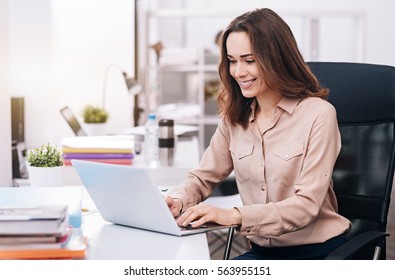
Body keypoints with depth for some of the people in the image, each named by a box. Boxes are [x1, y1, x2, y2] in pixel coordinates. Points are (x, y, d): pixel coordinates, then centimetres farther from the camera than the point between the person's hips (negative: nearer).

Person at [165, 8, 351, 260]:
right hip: (263, 250, 4)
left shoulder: (318, 114, -13)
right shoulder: (234, 116, 5)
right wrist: (177, 201, -14)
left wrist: (234, 216, -31)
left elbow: (306, 204, -18)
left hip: (318, 251, -4)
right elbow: (204, 177, 9)